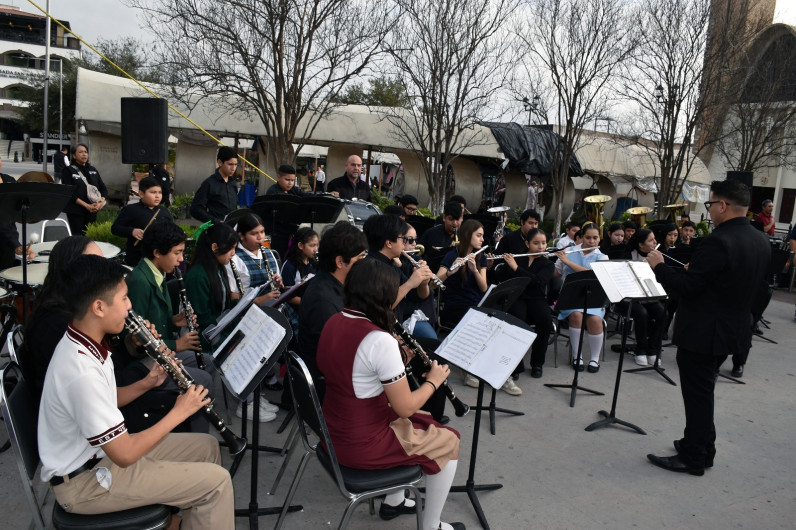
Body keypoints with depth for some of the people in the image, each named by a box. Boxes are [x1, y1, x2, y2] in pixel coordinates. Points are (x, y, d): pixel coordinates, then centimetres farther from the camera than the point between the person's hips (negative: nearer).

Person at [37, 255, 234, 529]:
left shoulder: (81, 343, -2)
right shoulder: (82, 372, -32)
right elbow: (125, 455, -27)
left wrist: (148, 383, -2)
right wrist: (179, 412, -18)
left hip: (100, 451, 9)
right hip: (84, 481, -9)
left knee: (207, 446, 13)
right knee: (216, 481, -13)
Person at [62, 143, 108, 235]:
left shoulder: (93, 170, 15)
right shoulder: (68, 171, 1)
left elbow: (103, 189, 11)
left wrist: (101, 203, -9)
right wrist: (86, 205, -19)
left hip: (92, 211, 4)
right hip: (75, 211, -4)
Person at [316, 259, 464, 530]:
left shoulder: (333, 323, -2)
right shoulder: (379, 340, -28)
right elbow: (405, 408, -21)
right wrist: (433, 381, -4)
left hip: (335, 431, 8)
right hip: (361, 445, -8)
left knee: (422, 421, 29)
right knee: (450, 441, 12)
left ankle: (394, 501, 41)